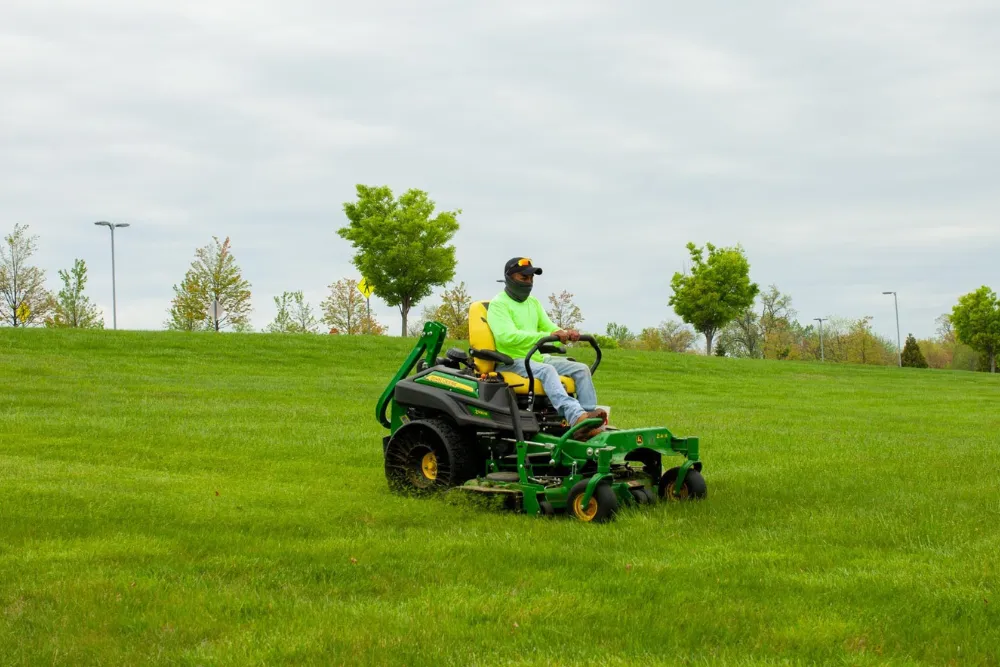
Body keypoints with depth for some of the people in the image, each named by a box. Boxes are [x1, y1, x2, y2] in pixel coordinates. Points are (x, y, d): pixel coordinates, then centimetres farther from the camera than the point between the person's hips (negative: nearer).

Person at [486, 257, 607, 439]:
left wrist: (565, 334, -12)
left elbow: (549, 327, 15)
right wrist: (547, 335, -31)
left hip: (537, 358, 8)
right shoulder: (498, 304, -7)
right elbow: (507, 337, -23)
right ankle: (576, 417, -55)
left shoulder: (533, 302, 20)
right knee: (546, 370, -36)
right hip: (511, 362, -8)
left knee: (581, 369, -8)